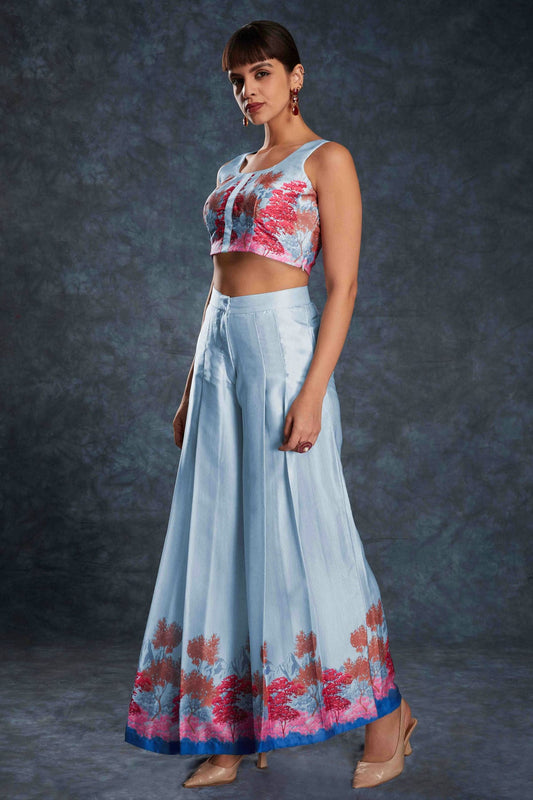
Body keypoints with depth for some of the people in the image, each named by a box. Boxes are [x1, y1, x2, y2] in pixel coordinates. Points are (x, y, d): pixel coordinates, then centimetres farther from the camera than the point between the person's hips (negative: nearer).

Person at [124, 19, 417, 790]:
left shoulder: (326, 160, -2)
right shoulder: (234, 170, 19)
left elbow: (342, 285, -10)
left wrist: (312, 392, -18)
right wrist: (191, 390, 16)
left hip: (284, 347, -7)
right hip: (221, 351, 7)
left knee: (303, 532, -4)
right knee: (222, 538, 7)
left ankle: (386, 709, 16)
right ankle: (233, 731, 18)